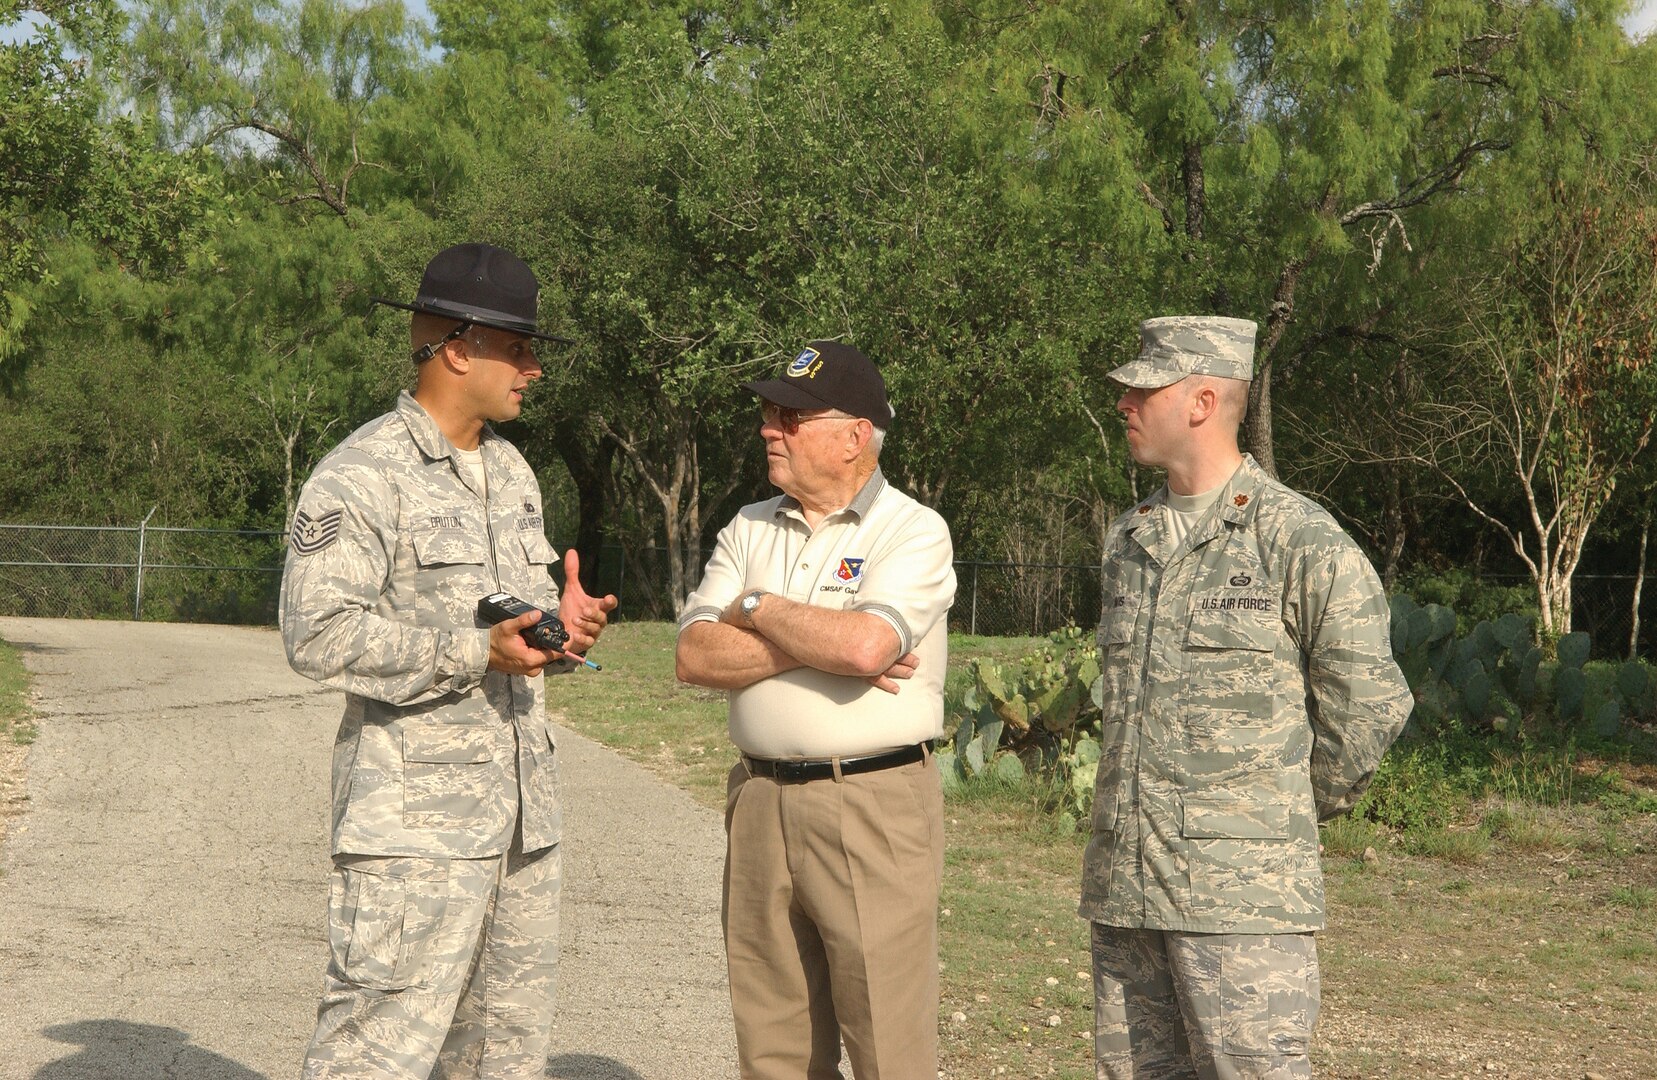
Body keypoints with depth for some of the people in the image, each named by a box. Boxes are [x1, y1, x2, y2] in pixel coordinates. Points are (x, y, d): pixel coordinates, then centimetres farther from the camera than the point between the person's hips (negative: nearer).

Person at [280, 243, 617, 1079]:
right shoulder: (361, 476, -9)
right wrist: (475, 652, -21)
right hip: (415, 817, -8)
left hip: (522, 812, 8)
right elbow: (318, 634, -19)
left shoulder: (511, 472, 18)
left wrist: (563, 626, 2)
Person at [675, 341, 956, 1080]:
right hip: (760, 798, 6)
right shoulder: (749, 529, 12)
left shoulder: (914, 532, -5)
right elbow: (694, 657, 0)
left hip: (874, 799, -5)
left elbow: (865, 645, -23)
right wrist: (816, 647, -12)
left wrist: (758, 608, -7)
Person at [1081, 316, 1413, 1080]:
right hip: (1123, 887, 7)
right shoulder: (1128, 541, 14)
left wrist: (1287, 816, 5)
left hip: (1240, 896, -7)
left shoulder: (1298, 540, -8)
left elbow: (1369, 705, -5)